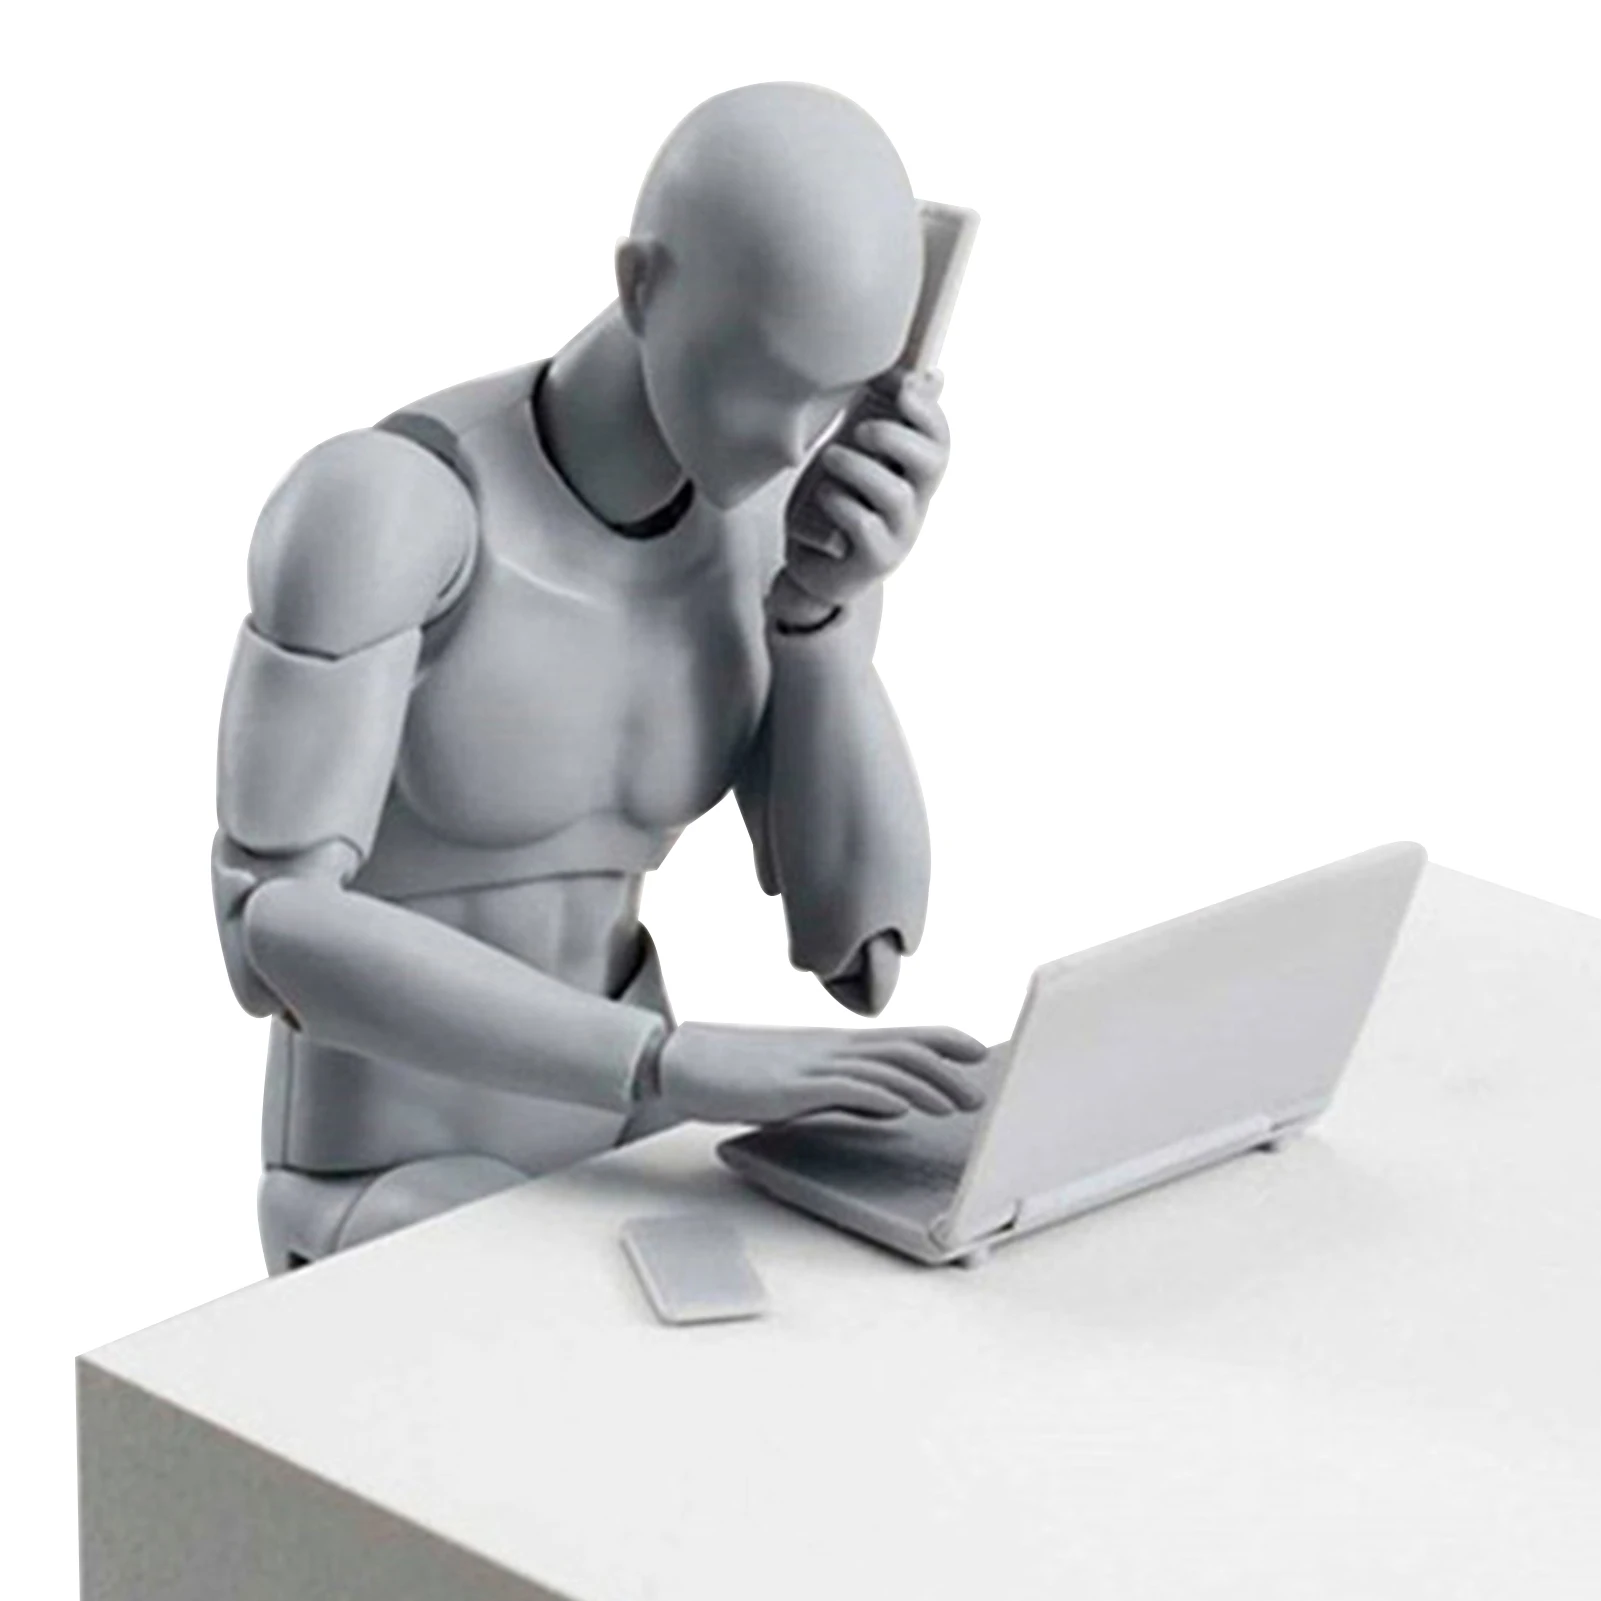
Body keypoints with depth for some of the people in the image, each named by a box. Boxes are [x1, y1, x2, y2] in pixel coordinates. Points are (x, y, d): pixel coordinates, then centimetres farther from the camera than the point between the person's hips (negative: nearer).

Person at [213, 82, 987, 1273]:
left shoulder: (783, 524, -4)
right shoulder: (374, 506, -25)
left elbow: (861, 954, -7)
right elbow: (275, 932, -32)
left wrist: (825, 602, -22)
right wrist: (682, 1068, -41)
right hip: (394, 1207, -6)